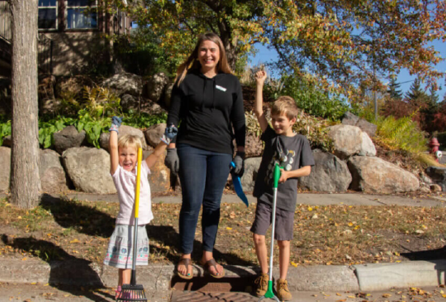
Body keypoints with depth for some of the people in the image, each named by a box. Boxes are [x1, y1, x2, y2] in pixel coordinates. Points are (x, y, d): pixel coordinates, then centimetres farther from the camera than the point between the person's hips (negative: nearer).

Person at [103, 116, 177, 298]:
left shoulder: (142, 169, 8)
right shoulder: (118, 172, -5)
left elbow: (156, 154, 4)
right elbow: (113, 148, -12)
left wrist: (166, 140, -6)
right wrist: (114, 128, -7)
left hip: (140, 225, 5)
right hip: (126, 225, -5)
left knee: (129, 260, 16)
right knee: (124, 262, -1)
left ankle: (121, 291, 29)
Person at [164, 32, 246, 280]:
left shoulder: (231, 82, 8)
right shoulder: (186, 80, 4)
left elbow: (238, 121, 9)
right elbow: (173, 117, 3)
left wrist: (240, 154, 4)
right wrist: (171, 149, -3)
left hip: (221, 151, 2)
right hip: (190, 147, -2)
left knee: (213, 204, 8)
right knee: (192, 203, -4)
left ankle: (208, 255, 23)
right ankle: (185, 256, 14)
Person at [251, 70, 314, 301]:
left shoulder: (301, 142, -1)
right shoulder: (271, 136, 3)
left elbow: (307, 169, -1)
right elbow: (258, 111, -3)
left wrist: (288, 173, -18)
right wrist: (260, 84, -6)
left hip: (286, 198, -2)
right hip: (265, 195, 2)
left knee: (284, 241, 6)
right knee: (258, 236, -1)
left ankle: (282, 281, 19)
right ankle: (264, 276, 19)